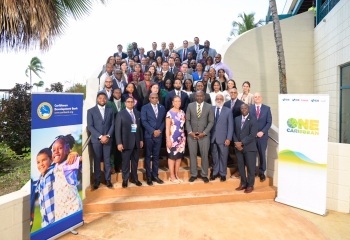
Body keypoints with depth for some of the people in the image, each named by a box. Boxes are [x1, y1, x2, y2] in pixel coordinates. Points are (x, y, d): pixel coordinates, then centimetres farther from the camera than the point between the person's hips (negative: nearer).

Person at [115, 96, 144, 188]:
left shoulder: (138, 113, 9)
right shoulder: (120, 114, -3)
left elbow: (140, 127, 11)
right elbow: (118, 129, -7)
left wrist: (141, 139, 8)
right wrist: (119, 143, -12)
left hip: (136, 141, 4)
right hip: (126, 141, -4)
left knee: (135, 161, 13)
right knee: (126, 162, 6)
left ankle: (135, 178, 27)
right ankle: (125, 180, 21)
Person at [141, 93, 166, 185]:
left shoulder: (162, 107, 10)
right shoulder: (145, 107, -1)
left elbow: (164, 120, 8)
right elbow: (144, 121, -9)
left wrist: (160, 130, -8)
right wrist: (153, 131, -14)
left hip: (158, 135, 3)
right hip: (148, 135, -3)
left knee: (156, 156, 10)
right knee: (148, 156, 5)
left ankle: (155, 175, 19)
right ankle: (148, 177, 14)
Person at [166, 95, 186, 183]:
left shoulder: (182, 112, 8)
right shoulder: (170, 113, -9)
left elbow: (183, 125, 12)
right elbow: (167, 128, -11)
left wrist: (184, 137, 8)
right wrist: (168, 140, -15)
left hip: (181, 138, 6)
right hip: (172, 138, -6)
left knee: (179, 156, 10)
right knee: (172, 156, 4)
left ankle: (176, 175, 23)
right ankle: (172, 176, 15)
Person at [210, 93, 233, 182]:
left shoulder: (228, 111, 1)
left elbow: (230, 126, -1)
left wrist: (228, 138, -8)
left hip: (223, 138, -1)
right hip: (213, 138, 2)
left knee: (223, 157, 7)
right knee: (214, 157, 11)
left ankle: (223, 174, 22)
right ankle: (215, 173, 26)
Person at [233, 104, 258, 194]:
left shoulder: (253, 120, -5)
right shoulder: (237, 119, 11)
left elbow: (252, 135, -14)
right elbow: (234, 132, 9)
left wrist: (242, 143, -16)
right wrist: (236, 142, -7)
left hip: (249, 147, -5)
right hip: (238, 147, 5)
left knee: (250, 167, 5)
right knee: (240, 166, 12)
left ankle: (250, 185, 20)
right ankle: (243, 183, 27)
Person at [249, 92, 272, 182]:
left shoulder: (267, 108, 4)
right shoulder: (249, 108, 3)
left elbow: (269, 122, -1)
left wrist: (262, 132, -12)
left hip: (262, 135, 0)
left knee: (262, 155, 9)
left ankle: (262, 173, 22)